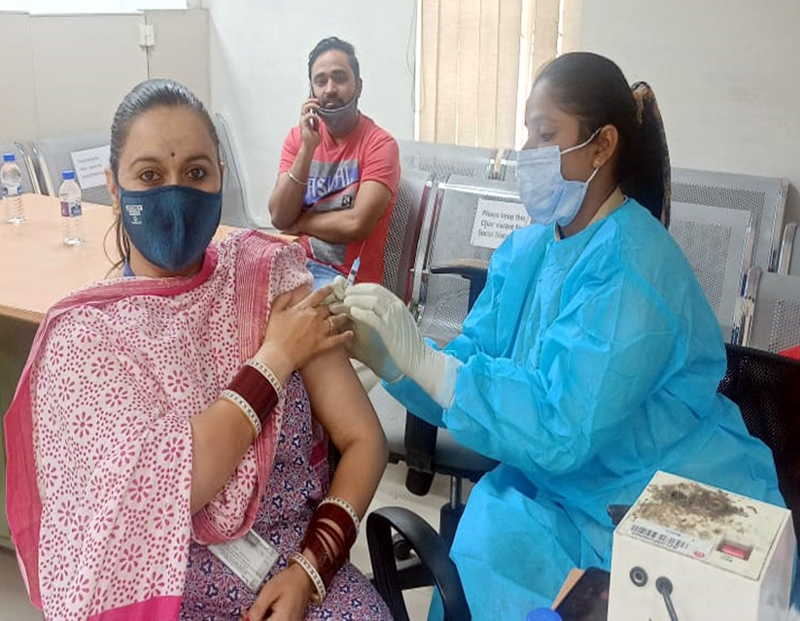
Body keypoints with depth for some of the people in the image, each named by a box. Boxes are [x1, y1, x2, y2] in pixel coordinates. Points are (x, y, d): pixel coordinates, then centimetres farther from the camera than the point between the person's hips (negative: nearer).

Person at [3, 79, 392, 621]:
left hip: (301, 564, 1)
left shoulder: (272, 275, 0)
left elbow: (363, 439, -2)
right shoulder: (82, 332, -5)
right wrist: (277, 357, -13)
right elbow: (165, 490, -17)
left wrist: (309, 568, -13)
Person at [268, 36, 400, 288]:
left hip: (347, 276, -4)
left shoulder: (380, 144, -8)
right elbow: (279, 218, -4)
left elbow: (356, 224, -19)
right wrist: (307, 148, -12)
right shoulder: (297, 137, 6)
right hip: (296, 261, 4)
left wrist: (298, 222, -4)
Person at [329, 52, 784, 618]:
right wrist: (384, 355, -20)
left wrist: (419, 357, -29)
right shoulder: (527, 249, 2)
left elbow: (559, 430, -28)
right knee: (485, 526, -17)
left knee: (497, 542, -21)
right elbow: (471, 366, -3)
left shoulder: (631, 269, -22)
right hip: (569, 486, 6)